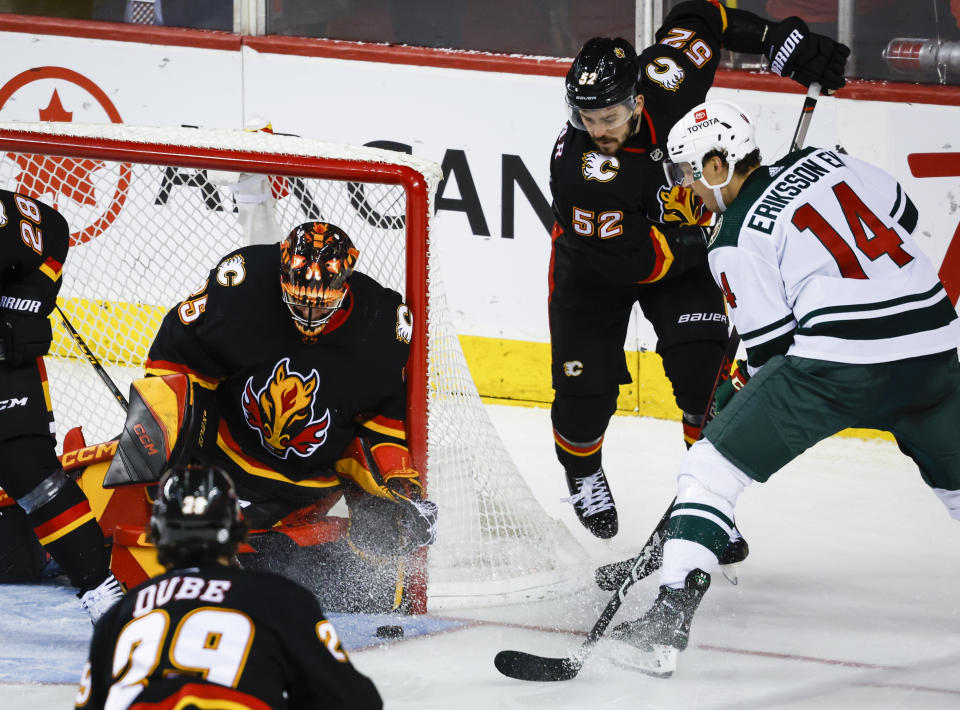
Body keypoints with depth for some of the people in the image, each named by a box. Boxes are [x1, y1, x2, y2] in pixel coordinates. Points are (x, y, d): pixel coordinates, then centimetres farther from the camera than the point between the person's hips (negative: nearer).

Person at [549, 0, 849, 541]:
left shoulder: (666, 79, -27)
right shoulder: (580, 170, -37)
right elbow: (630, 261, -32)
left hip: (682, 241, 3)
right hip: (597, 263, -3)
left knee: (705, 371, -16)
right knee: (587, 390, -5)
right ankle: (583, 473, 30)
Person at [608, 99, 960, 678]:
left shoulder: (737, 240, -1)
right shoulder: (825, 163, 14)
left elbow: (772, 345, -1)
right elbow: (903, 213, 23)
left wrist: (742, 391, 17)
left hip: (840, 363, -6)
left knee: (713, 466, 1)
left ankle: (669, 621, -10)